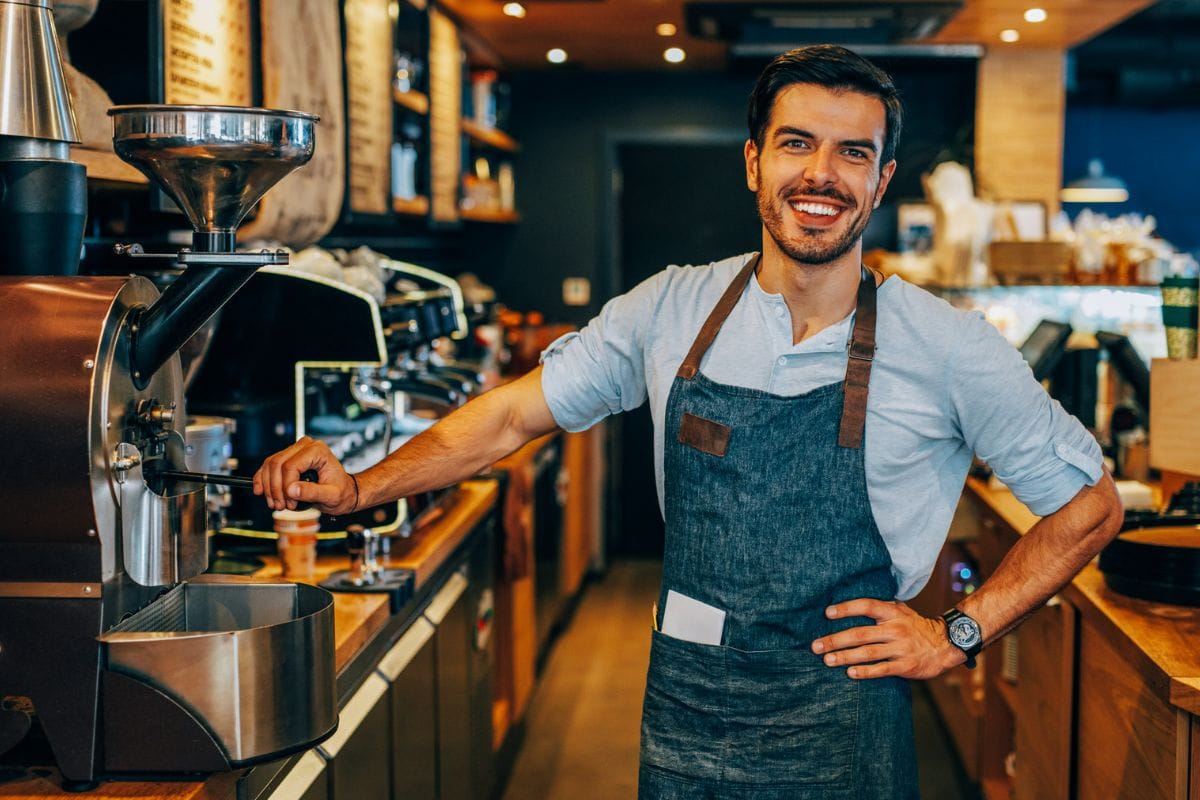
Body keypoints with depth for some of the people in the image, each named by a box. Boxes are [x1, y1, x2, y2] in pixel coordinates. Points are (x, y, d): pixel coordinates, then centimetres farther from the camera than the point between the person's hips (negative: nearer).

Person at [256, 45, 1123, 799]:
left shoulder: (945, 347, -10)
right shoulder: (671, 311, -2)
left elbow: (1089, 506, 0)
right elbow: (515, 415, 5)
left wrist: (956, 636, -5)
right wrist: (361, 488, -5)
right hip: (682, 724, 3)